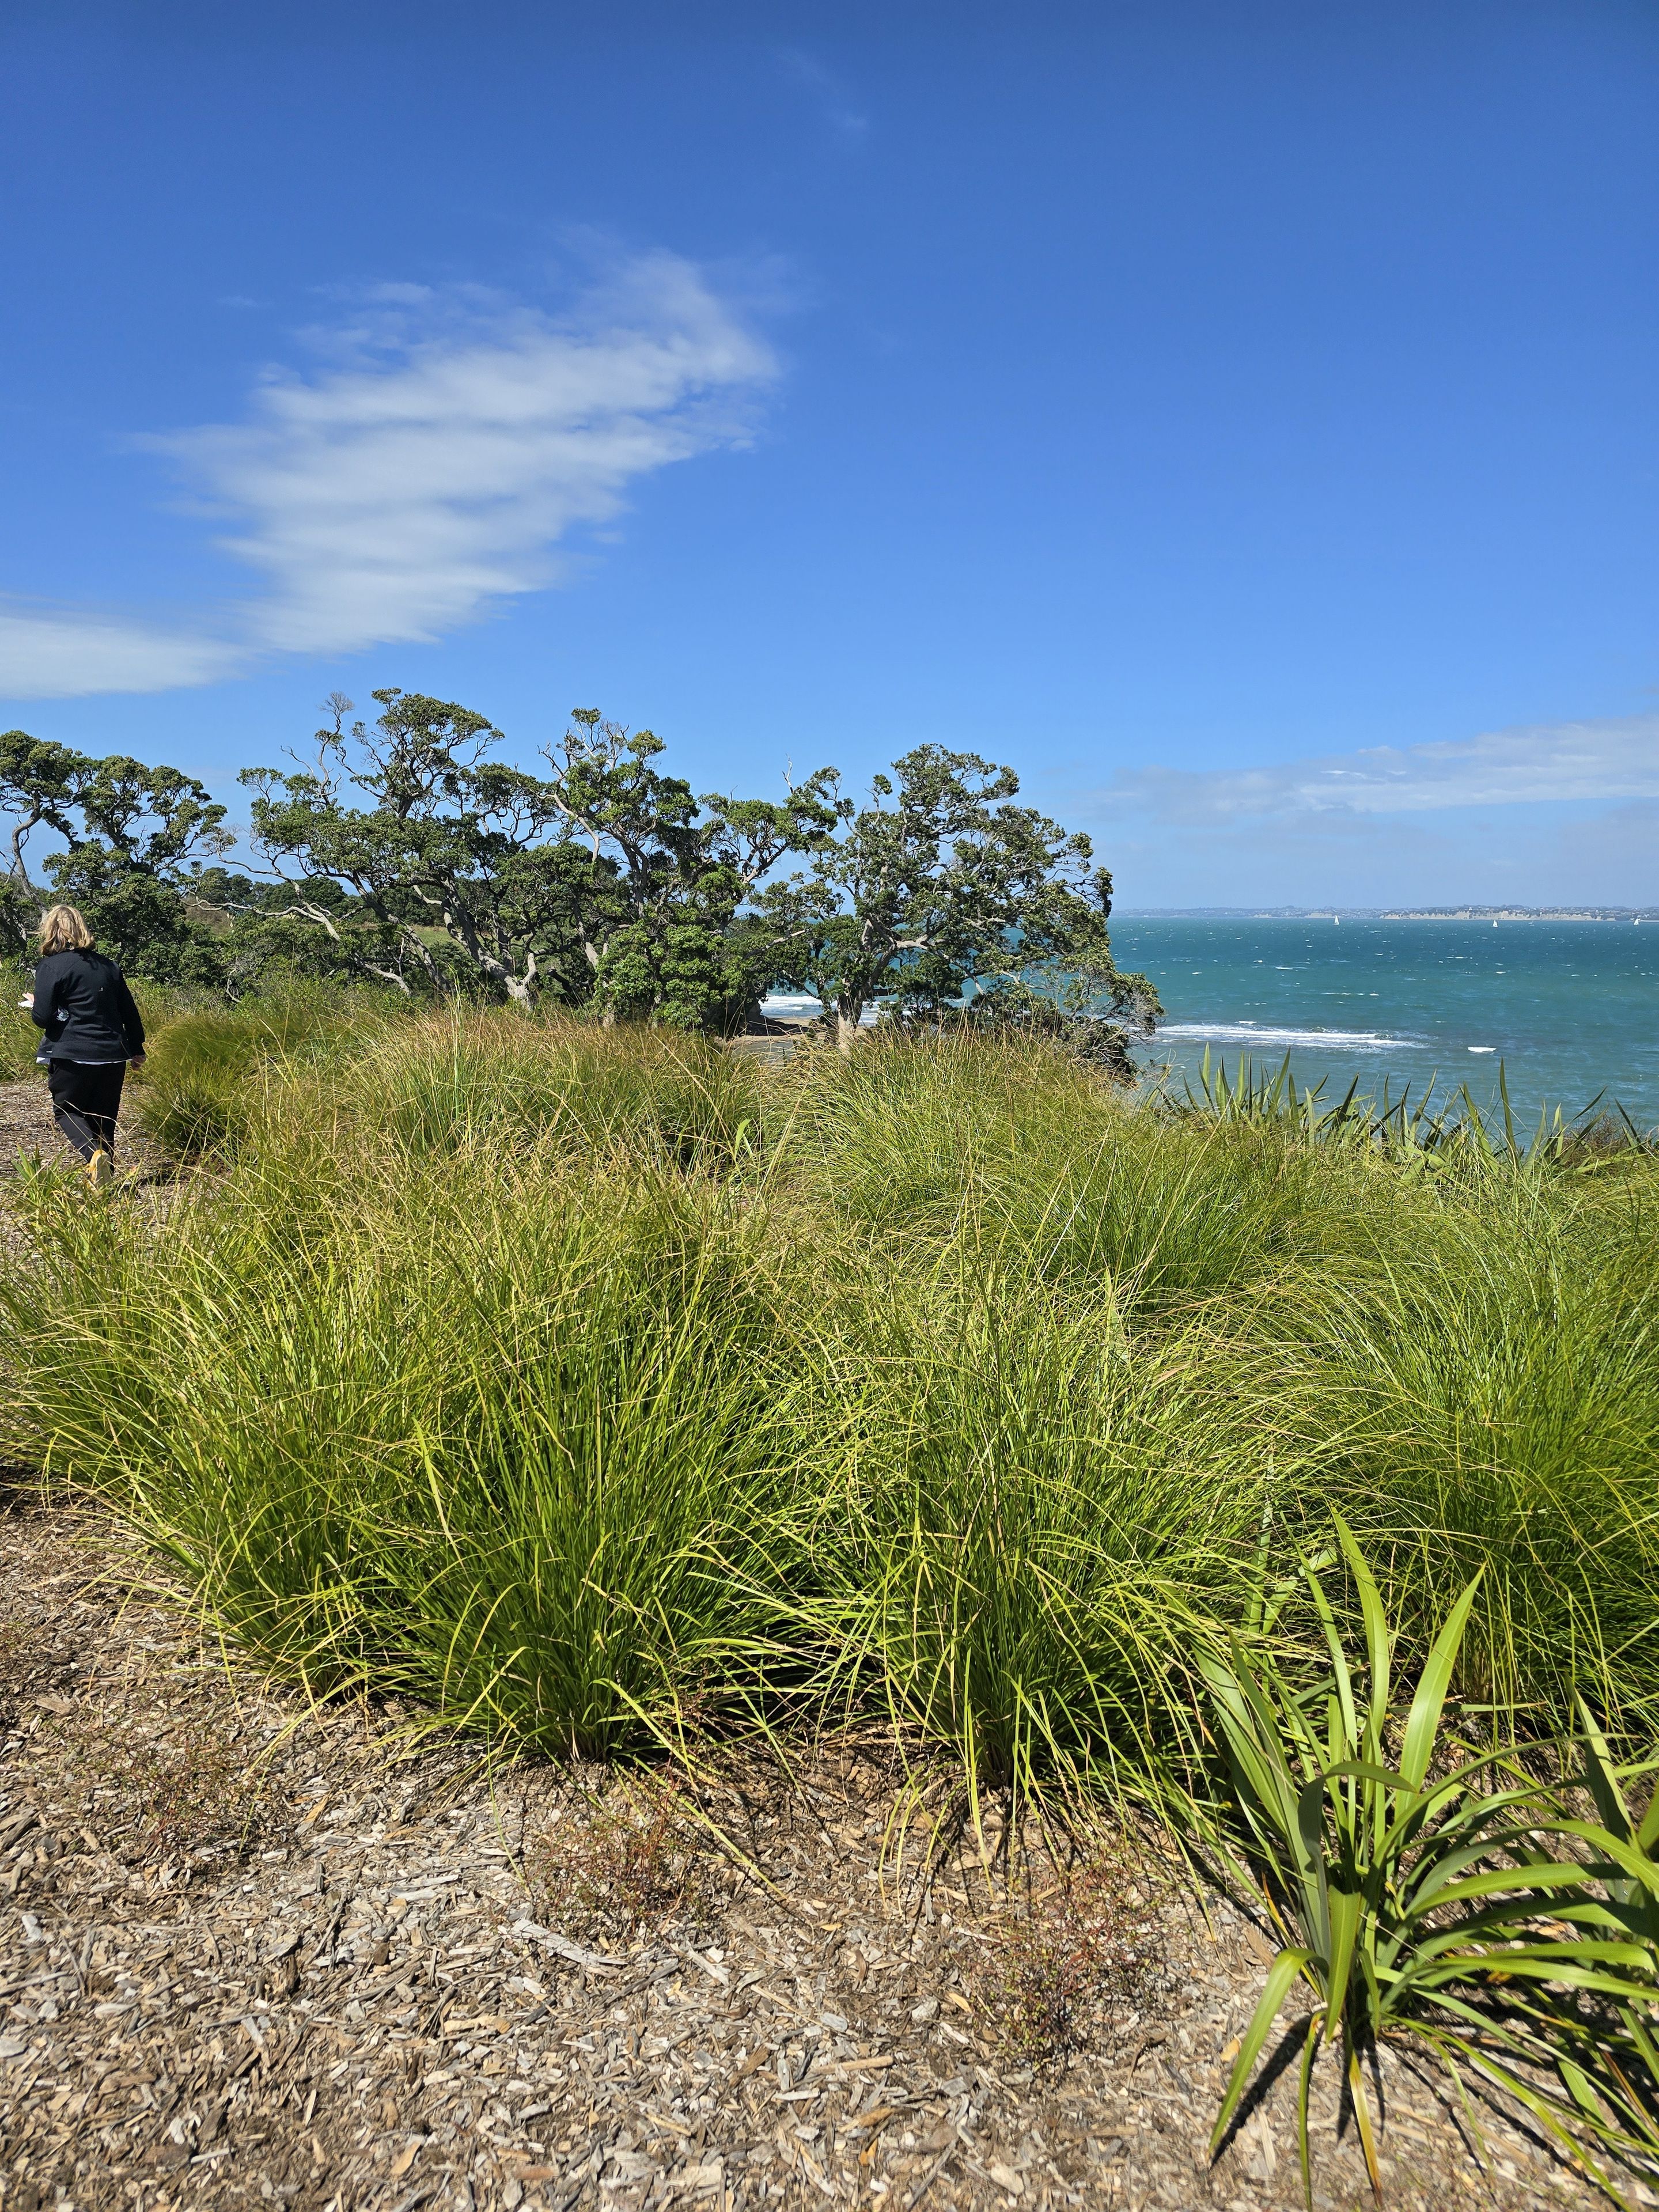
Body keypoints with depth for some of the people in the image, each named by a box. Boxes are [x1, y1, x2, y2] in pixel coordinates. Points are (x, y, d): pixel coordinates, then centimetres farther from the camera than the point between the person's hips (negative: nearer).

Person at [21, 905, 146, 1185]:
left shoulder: (51, 967, -7)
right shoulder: (107, 965, 10)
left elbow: (43, 1018, -11)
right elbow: (129, 1011, 14)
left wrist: (34, 1005, 12)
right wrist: (136, 1048, 24)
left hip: (72, 1056, -5)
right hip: (113, 1054, 5)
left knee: (66, 1111, 9)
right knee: (104, 1117, 14)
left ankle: (94, 1154, -17)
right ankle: (104, 1172, 13)